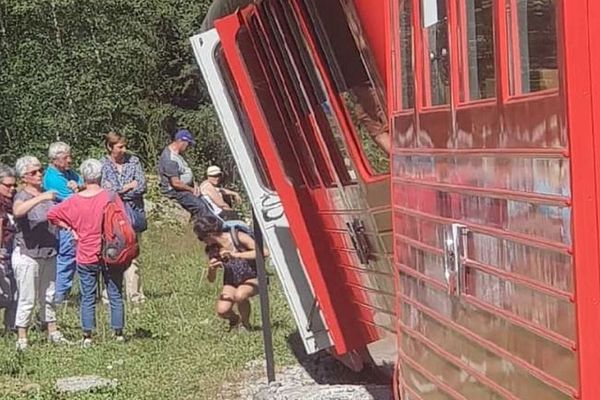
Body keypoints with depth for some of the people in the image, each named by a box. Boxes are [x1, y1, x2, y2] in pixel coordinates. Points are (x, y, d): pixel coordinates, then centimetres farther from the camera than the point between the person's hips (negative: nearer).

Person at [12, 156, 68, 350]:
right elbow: (17, 211, -38)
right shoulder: (22, 196, -12)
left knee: (48, 296, 16)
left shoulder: (47, 194, 7)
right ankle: (22, 339, 5)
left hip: (48, 253, 6)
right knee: (27, 299, -2)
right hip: (27, 255, -6)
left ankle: (53, 332, 27)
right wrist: (40, 198, -41)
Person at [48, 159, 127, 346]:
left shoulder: (74, 201, -4)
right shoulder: (111, 197, -10)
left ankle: (87, 337, 9)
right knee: (115, 295, 9)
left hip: (85, 257, 1)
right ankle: (118, 333, 13)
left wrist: (70, 229, 5)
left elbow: (52, 215, 0)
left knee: (87, 298, 8)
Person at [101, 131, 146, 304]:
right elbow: (103, 191, -9)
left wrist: (117, 190, -5)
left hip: (133, 213, 2)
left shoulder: (133, 161, 8)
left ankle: (134, 294, 7)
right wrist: (129, 186, -5)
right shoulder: (102, 165, 1)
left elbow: (142, 186, -1)